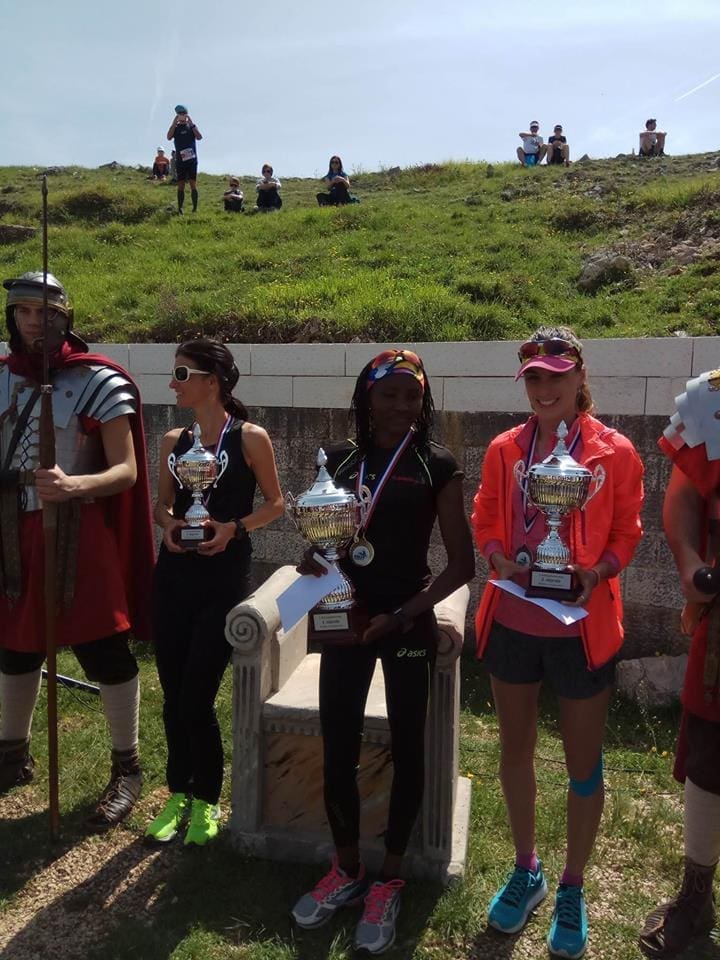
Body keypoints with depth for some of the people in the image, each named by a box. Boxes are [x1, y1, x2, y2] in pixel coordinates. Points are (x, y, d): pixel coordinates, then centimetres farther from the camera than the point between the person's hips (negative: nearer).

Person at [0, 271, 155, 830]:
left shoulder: (99, 381, -8)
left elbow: (125, 472, -14)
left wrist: (72, 485, -32)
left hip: (77, 532, -5)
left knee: (103, 649, 0)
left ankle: (127, 768, 17)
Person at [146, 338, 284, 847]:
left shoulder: (250, 437, -5)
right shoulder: (174, 441, 8)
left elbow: (275, 502, 1)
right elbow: (162, 504, 16)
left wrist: (234, 527, -15)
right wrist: (169, 524, -6)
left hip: (225, 573, -4)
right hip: (174, 572, 5)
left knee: (196, 699, -4)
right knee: (173, 695, 10)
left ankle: (206, 800, 21)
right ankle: (178, 793, 31)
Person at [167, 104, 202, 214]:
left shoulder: (191, 126, 7)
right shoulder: (175, 127, 7)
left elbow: (199, 137, -10)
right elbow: (169, 137, -11)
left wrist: (191, 124, -13)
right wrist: (174, 123, -12)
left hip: (192, 159, -1)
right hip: (180, 160, 1)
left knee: (193, 184, -3)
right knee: (181, 185, 3)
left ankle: (195, 209, -2)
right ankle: (180, 209, 6)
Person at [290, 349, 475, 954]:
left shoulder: (437, 467, -5)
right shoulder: (339, 460, 3)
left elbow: (462, 563, -6)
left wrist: (401, 614, -14)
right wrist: (313, 558, -11)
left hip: (408, 626, -2)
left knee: (407, 750, 10)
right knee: (338, 750, 8)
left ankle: (389, 882, 30)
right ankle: (346, 870, 32)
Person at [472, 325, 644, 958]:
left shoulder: (614, 452, -7)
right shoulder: (504, 449, 1)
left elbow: (626, 534, 0)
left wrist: (597, 572, -19)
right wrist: (499, 557, -12)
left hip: (581, 626, -3)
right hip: (511, 619, 3)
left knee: (584, 762, 11)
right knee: (516, 749, 16)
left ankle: (572, 887, 35)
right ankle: (526, 870, 39)